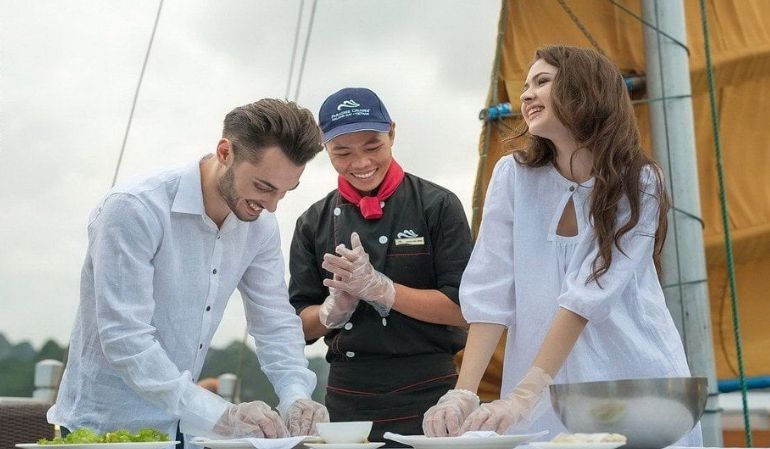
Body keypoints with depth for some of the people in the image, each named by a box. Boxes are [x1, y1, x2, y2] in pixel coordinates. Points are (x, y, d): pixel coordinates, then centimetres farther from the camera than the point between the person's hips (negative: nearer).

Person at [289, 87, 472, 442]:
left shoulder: (438, 206, -4)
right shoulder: (314, 223, 6)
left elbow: (462, 308, -9)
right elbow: (302, 325, 8)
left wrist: (378, 287, -18)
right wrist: (335, 307, -14)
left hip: (428, 397, -3)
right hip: (346, 401, 3)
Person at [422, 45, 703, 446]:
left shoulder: (638, 183, -8)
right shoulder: (513, 175, -3)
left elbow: (588, 296, -19)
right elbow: (490, 293, -9)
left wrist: (522, 396, -27)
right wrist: (464, 393, -20)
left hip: (637, 382, -1)